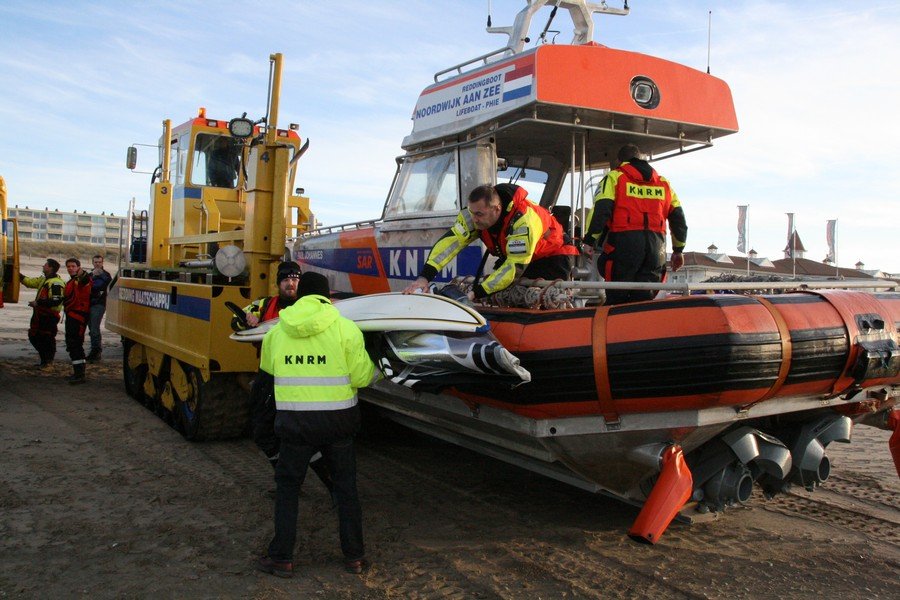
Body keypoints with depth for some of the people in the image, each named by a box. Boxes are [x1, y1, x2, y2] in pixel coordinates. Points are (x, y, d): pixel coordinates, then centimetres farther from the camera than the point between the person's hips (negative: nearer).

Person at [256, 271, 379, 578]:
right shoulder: (345, 328, -8)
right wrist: (376, 369, 13)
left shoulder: (277, 331, 1)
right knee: (346, 485, 16)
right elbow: (361, 376, -8)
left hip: (294, 422, 1)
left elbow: (267, 366, 17)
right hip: (337, 420, 0)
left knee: (287, 485, 17)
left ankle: (281, 558, 21)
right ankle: (354, 556, 23)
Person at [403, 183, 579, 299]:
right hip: (509, 257, 6)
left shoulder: (523, 221, -38)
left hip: (552, 255, -6)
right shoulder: (474, 214, -21)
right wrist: (424, 277, -41)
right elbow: (451, 241, -28)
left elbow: (516, 267, -38)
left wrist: (476, 294, -42)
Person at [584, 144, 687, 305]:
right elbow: (678, 218, 21)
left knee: (616, 301, -1)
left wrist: (589, 240, -5)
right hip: (656, 246, 4)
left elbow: (600, 211, -7)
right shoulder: (663, 183, 23)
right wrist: (678, 250, 27)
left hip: (623, 243, -4)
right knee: (645, 298, 7)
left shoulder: (615, 177, 8)